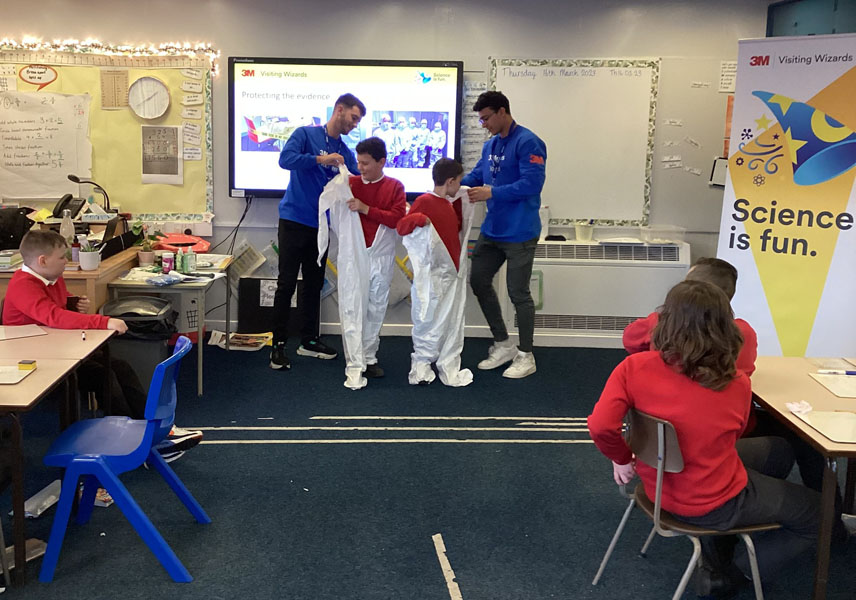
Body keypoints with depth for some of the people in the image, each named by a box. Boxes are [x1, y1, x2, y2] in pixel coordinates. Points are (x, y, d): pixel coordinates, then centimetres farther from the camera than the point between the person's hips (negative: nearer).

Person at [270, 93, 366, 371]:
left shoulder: (346, 153, 12)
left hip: (320, 226, 6)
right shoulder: (306, 134, -3)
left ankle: (309, 340, 23)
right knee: (287, 283, -4)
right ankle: (279, 345, 1)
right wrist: (320, 159, -25)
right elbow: (285, 159, -19)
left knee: (314, 285, 12)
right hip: (294, 220, -6)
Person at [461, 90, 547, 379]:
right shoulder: (490, 145, 11)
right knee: (479, 281, 13)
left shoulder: (527, 142, -15)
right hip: (492, 230, 9)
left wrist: (492, 193, -24)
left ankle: (525, 356, 16)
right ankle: (503, 344, 27)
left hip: (519, 233, -9)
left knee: (518, 293, 0)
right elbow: (477, 174, 15)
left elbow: (532, 183, -23)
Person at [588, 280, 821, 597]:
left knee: (778, 450, 29)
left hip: (658, 487, 5)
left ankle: (716, 557, 30)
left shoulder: (634, 368, -19)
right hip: (713, 505, -5)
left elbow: (600, 426, -27)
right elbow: (730, 436, -1)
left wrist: (622, 458, -8)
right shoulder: (737, 384, -20)